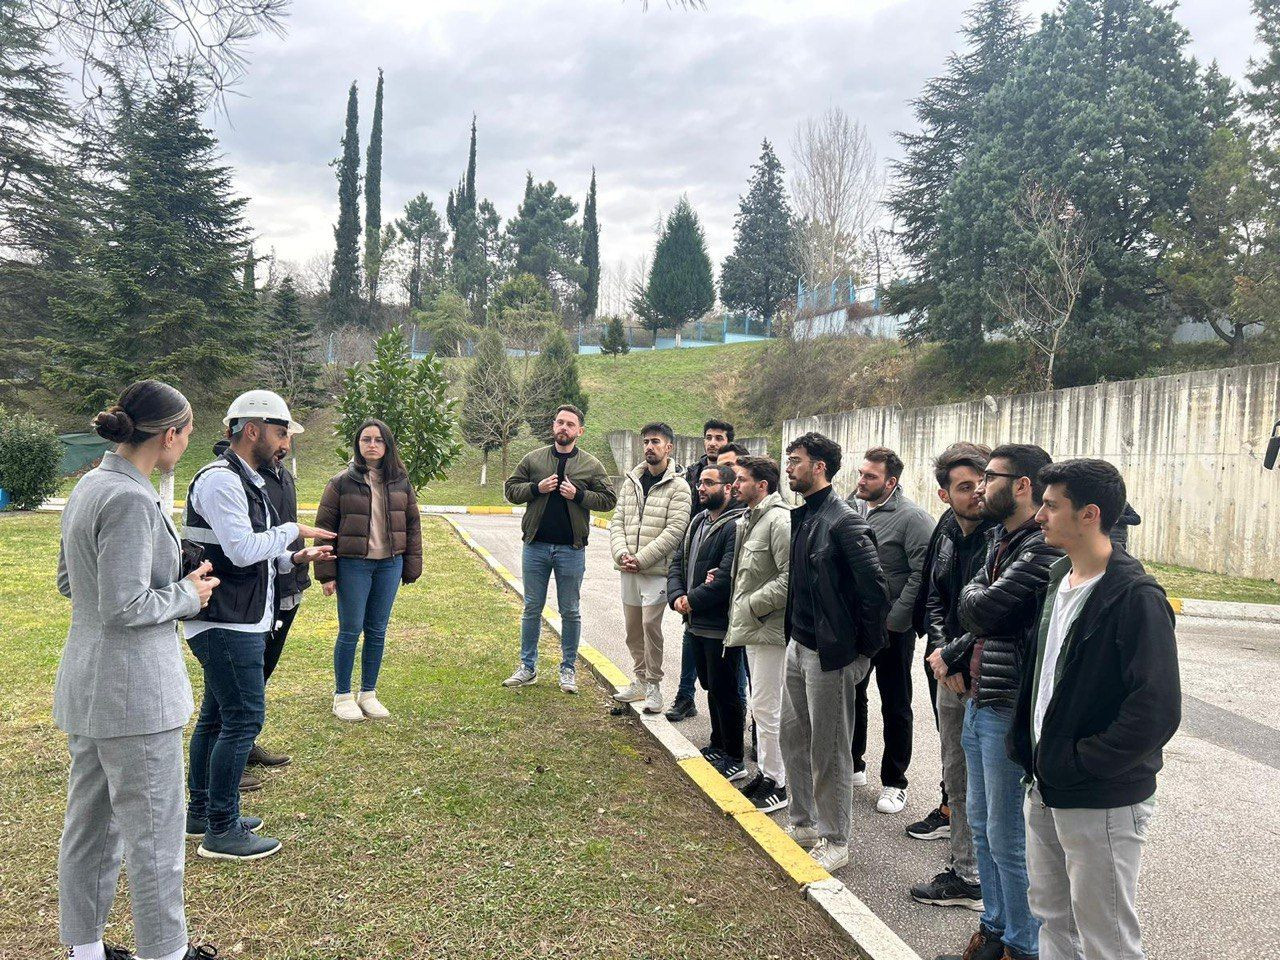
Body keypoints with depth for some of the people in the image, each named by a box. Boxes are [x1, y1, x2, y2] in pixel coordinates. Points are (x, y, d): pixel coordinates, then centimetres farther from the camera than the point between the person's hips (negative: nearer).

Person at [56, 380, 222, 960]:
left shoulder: (88, 488, 7)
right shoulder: (131, 499, -23)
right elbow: (124, 607, -25)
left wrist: (174, 581, 10)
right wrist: (187, 595, -9)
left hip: (87, 686, 10)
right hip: (133, 690, -10)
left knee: (89, 823, 21)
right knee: (154, 835, 6)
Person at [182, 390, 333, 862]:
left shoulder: (247, 481, 17)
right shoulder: (220, 479, -17)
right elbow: (243, 549, -24)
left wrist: (293, 558, 5)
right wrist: (294, 531, -11)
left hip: (240, 622, 11)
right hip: (226, 624, -11)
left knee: (216, 717, 18)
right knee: (244, 718, -6)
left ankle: (201, 812, 32)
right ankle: (221, 831, 4)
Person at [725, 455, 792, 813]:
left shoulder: (780, 520, -18)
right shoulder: (749, 520, 13)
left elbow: (791, 577, -24)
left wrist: (752, 605, -19)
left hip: (769, 629, -10)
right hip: (753, 626, 10)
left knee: (766, 709, -2)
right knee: (762, 707, 19)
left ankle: (777, 784, 11)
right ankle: (765, 770, 31)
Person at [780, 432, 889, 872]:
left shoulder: (844, 521, -19)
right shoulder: (801, 516, 9)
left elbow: (875, 588, -21)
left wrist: (867, 649, -14)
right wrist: (794, 630, 15)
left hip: (830, 653, -9)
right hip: (798, 645, 9)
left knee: (829, 751, 4)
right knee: (793, 738, 18)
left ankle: (835, 842, 20)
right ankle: (803, 824, 35)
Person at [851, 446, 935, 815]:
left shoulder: (912, 518, -15)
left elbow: (922, 574, -21)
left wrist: (894, 619, -21)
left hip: (891, 629, -7)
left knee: (895, 706, 7)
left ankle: (894, 782, 20)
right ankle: (853, 766, 35)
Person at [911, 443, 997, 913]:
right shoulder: (948, 530, 7)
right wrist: (939, 648, 0)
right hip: (951, 672, 8)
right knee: (957, 776, 17)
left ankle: (975, 878, 17)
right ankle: (964, 870, 31)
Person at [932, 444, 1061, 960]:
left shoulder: (1043, 548, -21)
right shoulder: (1001, 540, 11)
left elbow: (984, 609, -25)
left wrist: (972, 590, -5)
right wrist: (953, 655, 9)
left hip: (1009, 708, -10)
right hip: (978, 700, 10)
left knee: (1008, 838, 4)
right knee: (981, 823, 20)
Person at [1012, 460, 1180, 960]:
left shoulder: (1136, 597, -19)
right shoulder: (1059, 578, 7)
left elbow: (1157, 710, -23)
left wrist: (1078, 763, -18)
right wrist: (1026, 745, 8)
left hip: (1103, 803, -8)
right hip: (1046, 791, 8)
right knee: (1052, 919, 22)